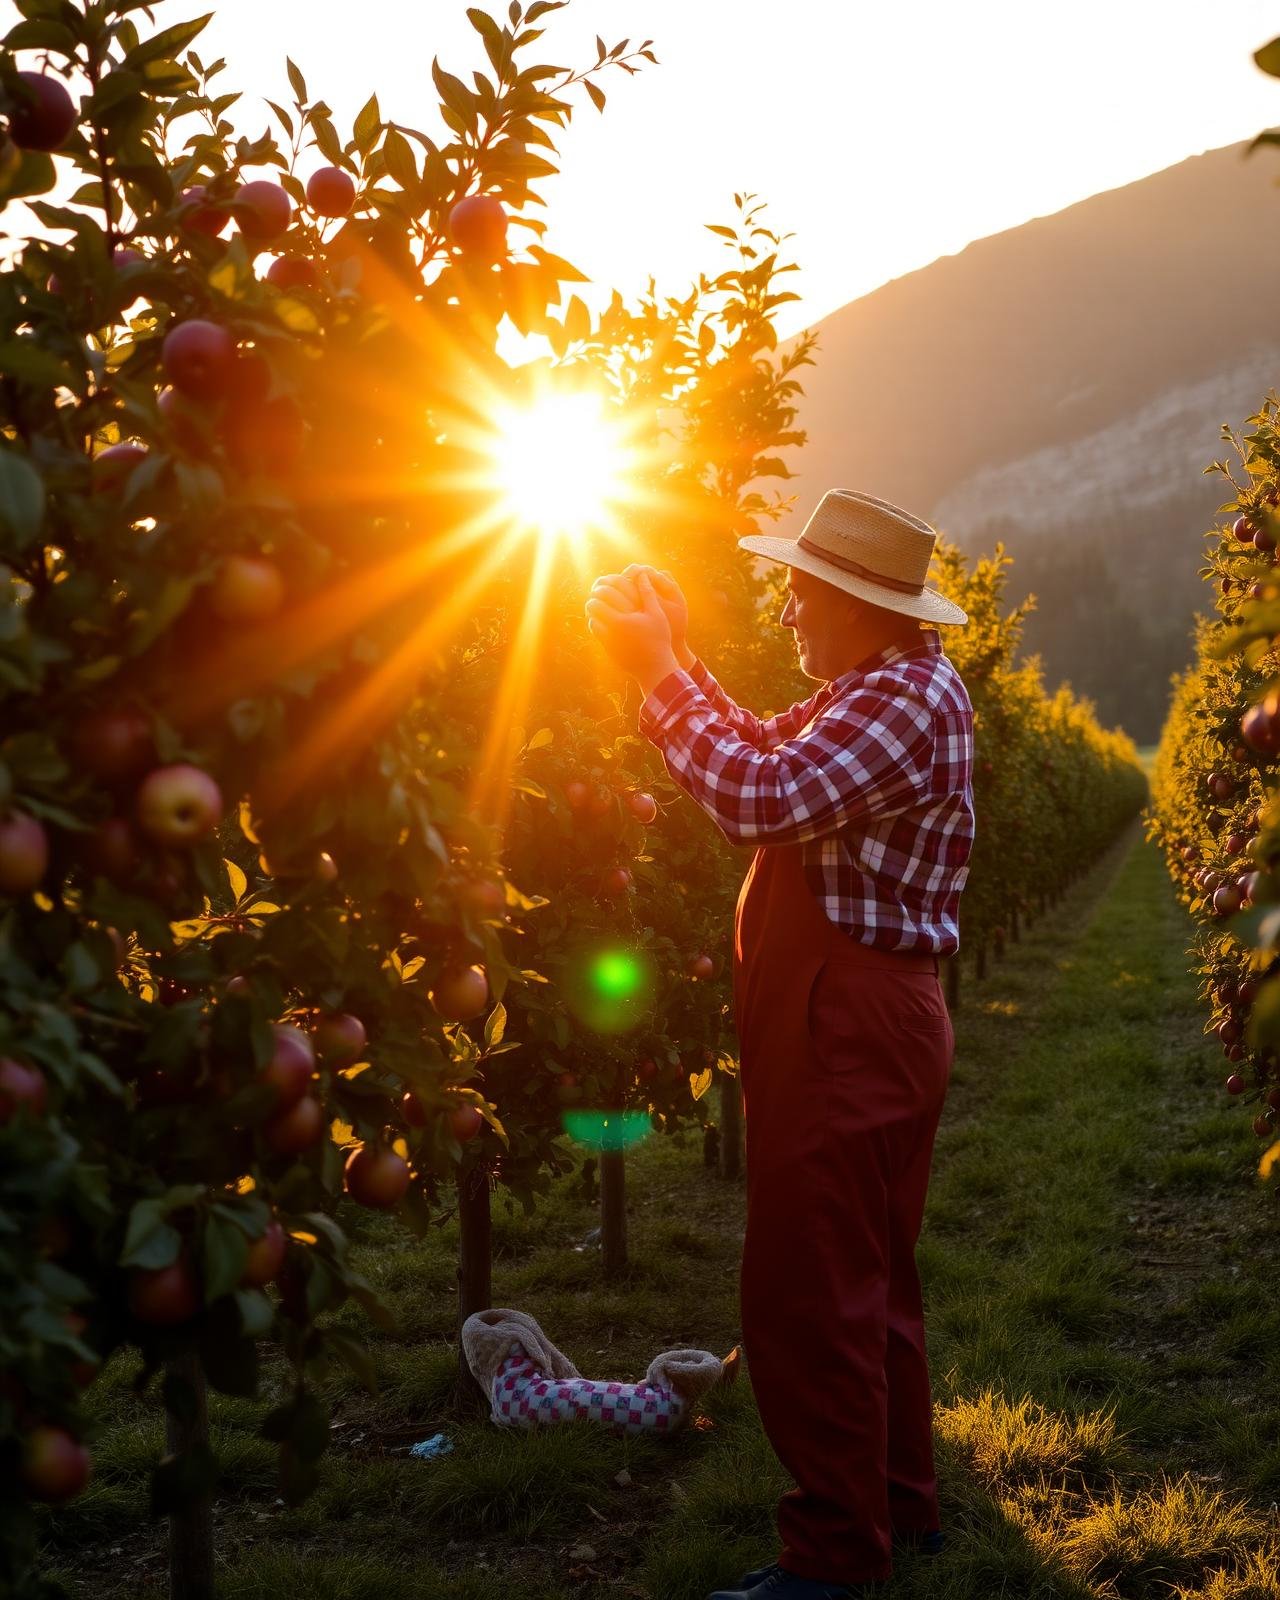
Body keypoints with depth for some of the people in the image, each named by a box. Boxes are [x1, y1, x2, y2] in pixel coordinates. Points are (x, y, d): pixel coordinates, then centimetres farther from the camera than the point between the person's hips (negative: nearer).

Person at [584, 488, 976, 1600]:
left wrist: (658, 670, -20)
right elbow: (770, 753, 21)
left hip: (848, 1029, -11)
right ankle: (901, 1500, 33)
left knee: (809, 1293, -5)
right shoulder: (891, 686, 16)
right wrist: (680, 659, 12)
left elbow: (762, 796, -29)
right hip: (867, 1018, 11)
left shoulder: (905, 701, -18)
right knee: (870, 1281, 19)